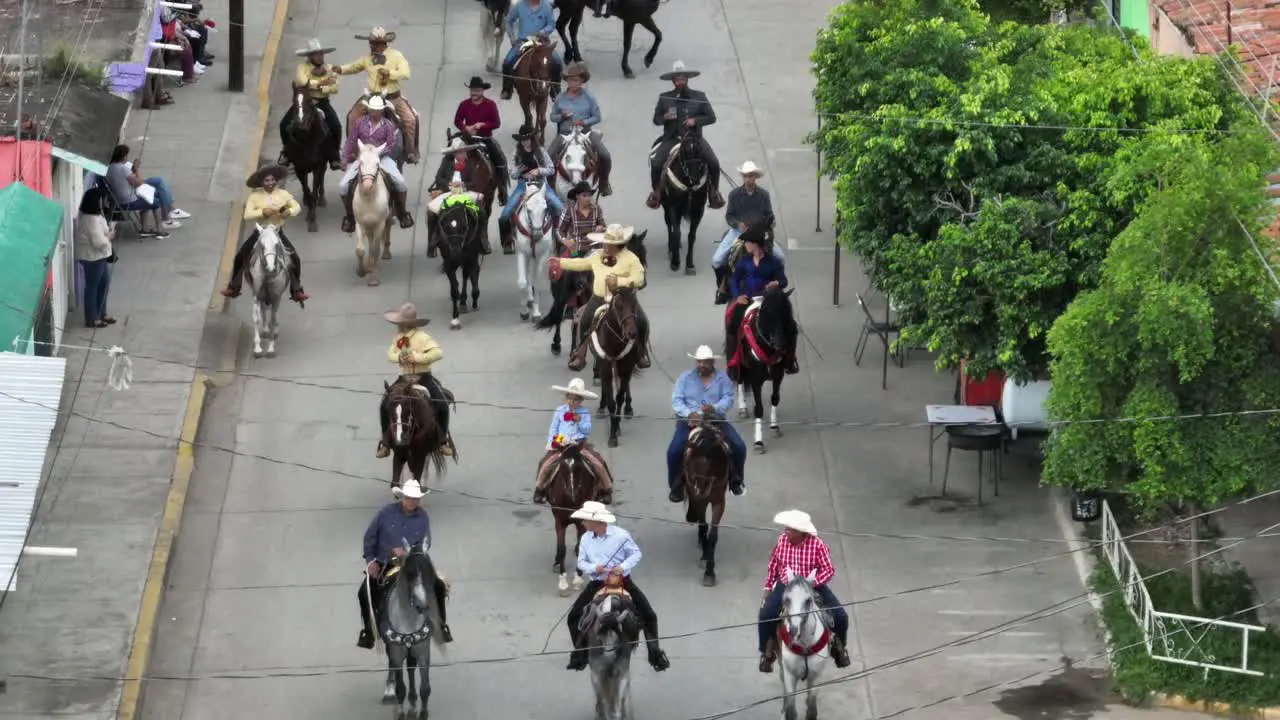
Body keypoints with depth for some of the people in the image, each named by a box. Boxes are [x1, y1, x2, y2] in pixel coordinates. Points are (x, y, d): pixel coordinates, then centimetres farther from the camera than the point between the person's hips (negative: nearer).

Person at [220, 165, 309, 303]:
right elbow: (247, 215, -17)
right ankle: (233, 288, 14)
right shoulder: (255, 196, -12)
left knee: (295, 259, -8)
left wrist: (290, 212, -19)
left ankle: (297, 292, 7)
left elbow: (297, 207, 3)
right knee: (240, 257, -4)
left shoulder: (283, 194, -7)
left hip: (278, 232, 0)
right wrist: (262, 212, -32)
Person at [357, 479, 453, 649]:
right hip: (384, 564, -1)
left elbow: (425, 544, -4)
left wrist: (408, 552, -21)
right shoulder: (386, 513, -9)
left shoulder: (423, 517, -5)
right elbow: (370, 537, 0)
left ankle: (442, 626, 8)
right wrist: (370, 560, -6)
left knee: (439, 587, -12)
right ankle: (368, 631, -1)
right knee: (365, 592, -19)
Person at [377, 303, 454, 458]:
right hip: (404, 378, 5)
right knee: (384, 405, -8)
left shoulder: (422, 337, -16)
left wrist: (417, 357, -29)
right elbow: (390, 353, 9)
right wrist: (399, 357, -15)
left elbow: (438, 353, -24)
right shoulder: (398, 337, 3)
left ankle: (443, 440, -1)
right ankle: (385, 441, 6)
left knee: (442, 405, -20)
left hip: (424, 377, -5)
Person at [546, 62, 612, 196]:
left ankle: (603, 183, 10)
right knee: (548, 157, -17)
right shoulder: (560, 98, 1)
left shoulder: (588, 97, -3)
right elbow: (553, 116, 11)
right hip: (565, 133, 1)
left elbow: (597, 117, 0)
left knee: (605, 156, -17)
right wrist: (562, 116, -12)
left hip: (585, 131, -1)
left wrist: (584, 122, -17)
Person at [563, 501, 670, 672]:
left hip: (622, 581, -3)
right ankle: (579, 654, 12)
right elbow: (581, 562, 6)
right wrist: (594, 568, -16)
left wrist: (624, 566, -22)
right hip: (597, 583, 3)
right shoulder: (586, 539, -1)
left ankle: (655, 655, 9)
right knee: (574, 616, -6)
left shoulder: (621, 535, -13)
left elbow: (636, 553, -5)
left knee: (648, 615, -8)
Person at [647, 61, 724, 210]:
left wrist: (695, 120, -14)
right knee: (655, 164, -20)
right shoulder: (664, 98, 5)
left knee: (714, 164, -18)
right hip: (671, 138, 0)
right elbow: (656, 119, 10)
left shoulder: (699, 97, 3)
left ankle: (714, 192, 8)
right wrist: (665, 118, -13)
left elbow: (711, 117, 3)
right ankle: (656, 192, 6)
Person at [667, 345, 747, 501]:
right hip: (690, 421, -1)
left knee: (739, 447, -13)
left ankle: (736, 481, 14)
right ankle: (676, 487, -3)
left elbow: (728, 398, -7)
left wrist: (715, 408, -29)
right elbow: (676, 400, -5)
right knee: (674, 451, -24)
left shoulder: (722, 378, 5)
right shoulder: (685, 377, 3)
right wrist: (689, 413, -25)